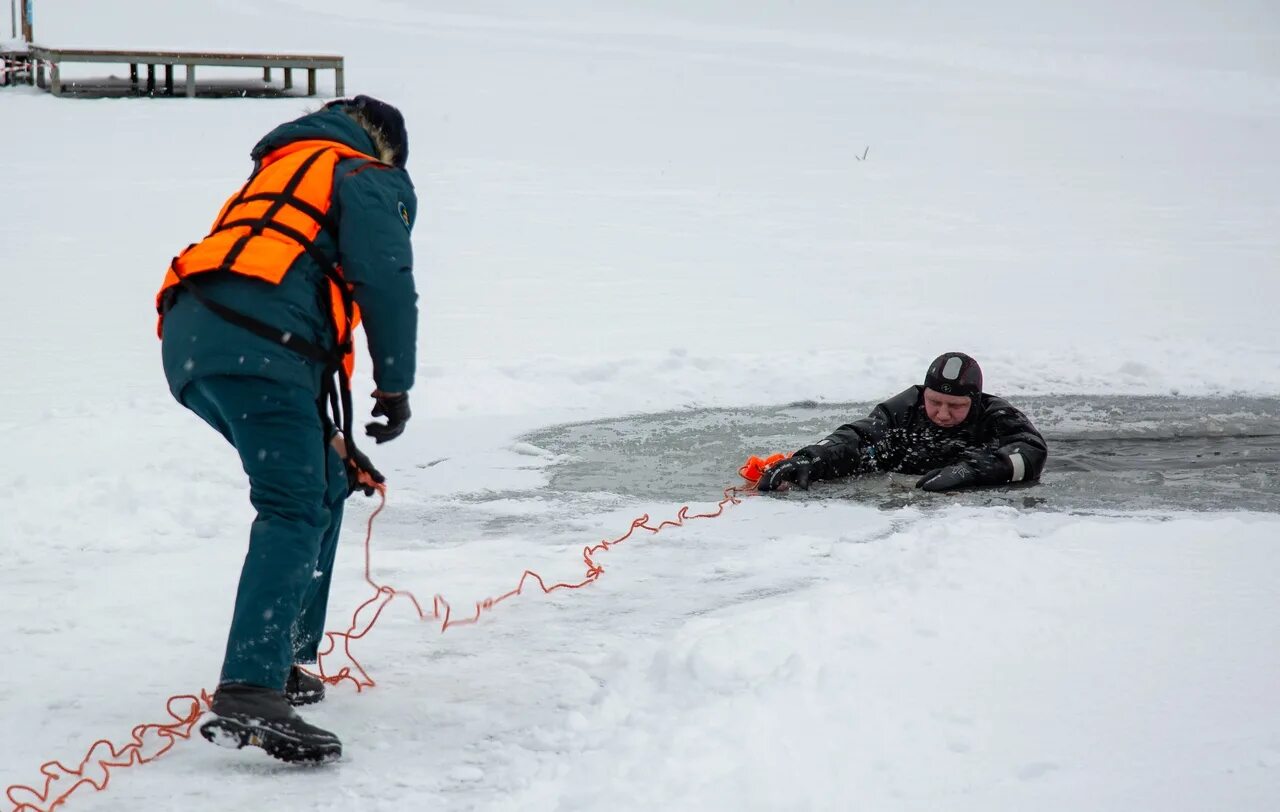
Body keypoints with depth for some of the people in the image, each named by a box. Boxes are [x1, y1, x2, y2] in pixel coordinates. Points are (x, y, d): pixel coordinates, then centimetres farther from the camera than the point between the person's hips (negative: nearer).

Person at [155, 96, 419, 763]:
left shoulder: (271, 181, 41)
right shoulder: (368, 177, 17)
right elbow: (384, 278, -1)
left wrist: (333, 445, 34)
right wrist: (394, 385, 6)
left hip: (187, 341, 8)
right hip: (257, 342, -8)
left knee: (324, 484, 21)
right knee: (298, 508, -17)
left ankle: (285, 659, 19)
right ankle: (248, 696, -32)